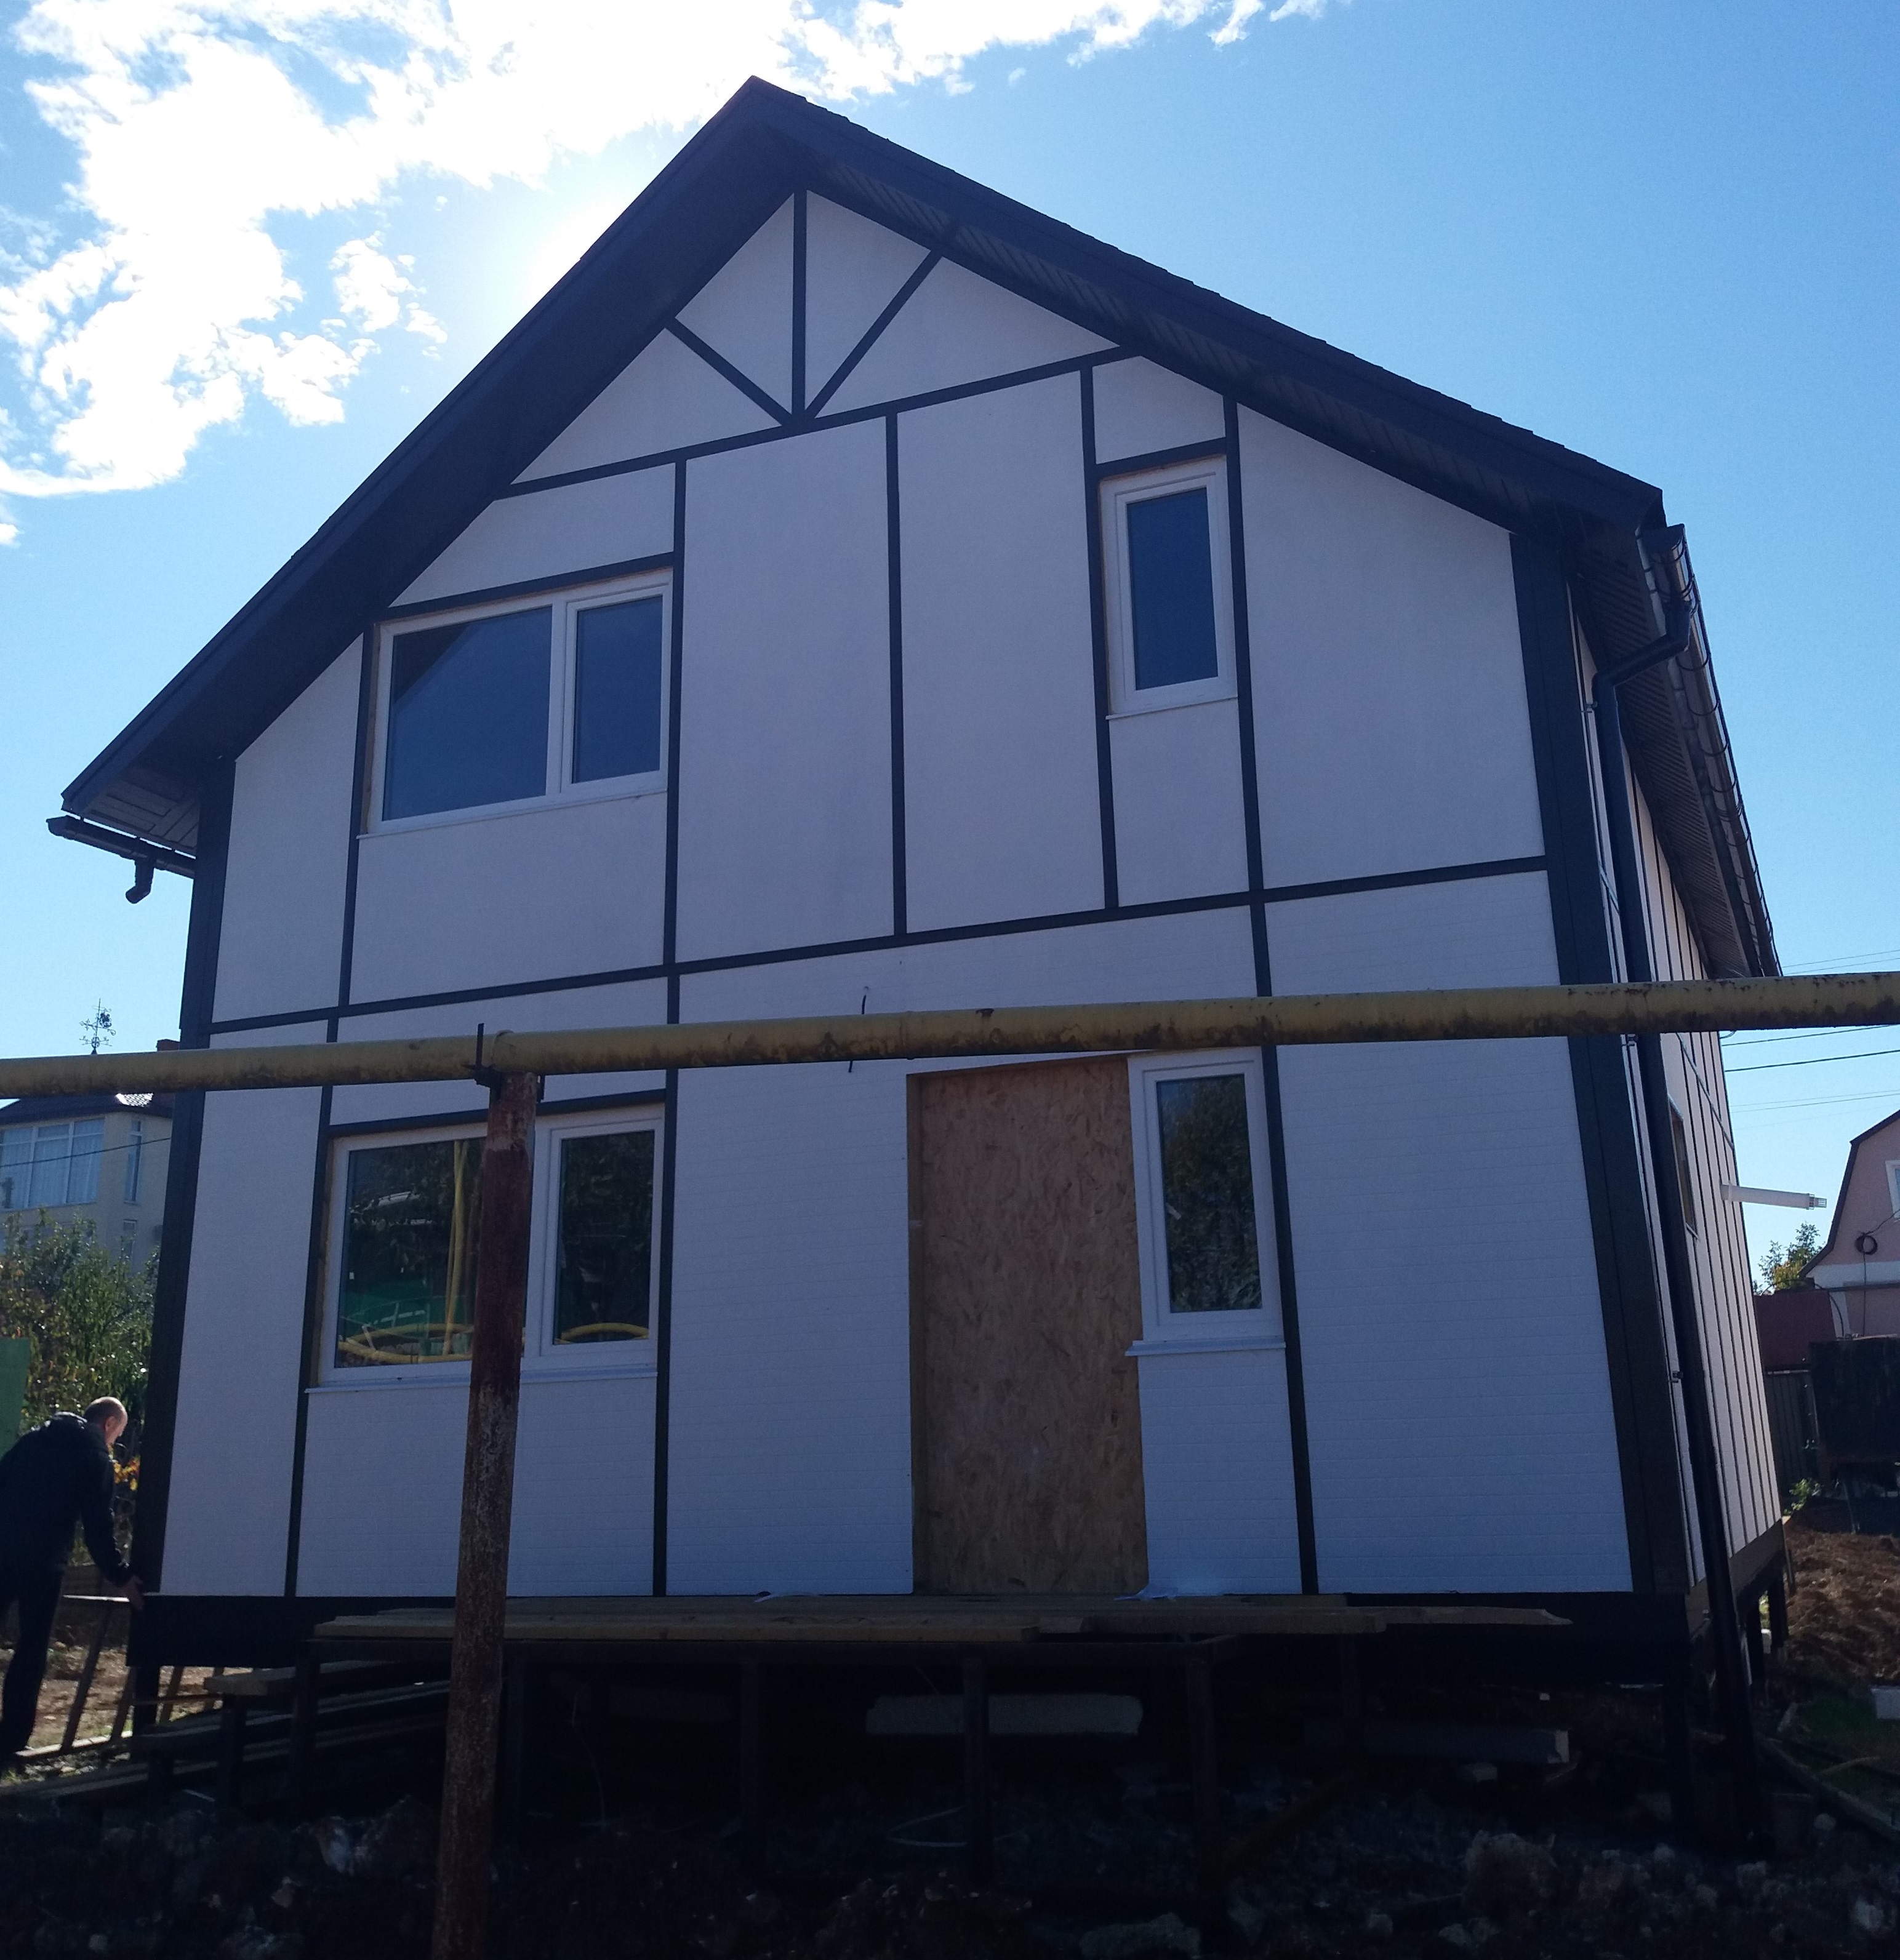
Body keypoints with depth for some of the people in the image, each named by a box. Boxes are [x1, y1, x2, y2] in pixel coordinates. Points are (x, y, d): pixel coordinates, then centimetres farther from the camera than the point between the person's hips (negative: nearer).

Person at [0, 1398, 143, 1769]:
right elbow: (98, 1529, -6)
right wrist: (123, 1577, 0)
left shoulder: (34, 1439, 14)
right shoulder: (97, 1459, -3)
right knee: (31, 1651, 4)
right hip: (43, 1561, -5)